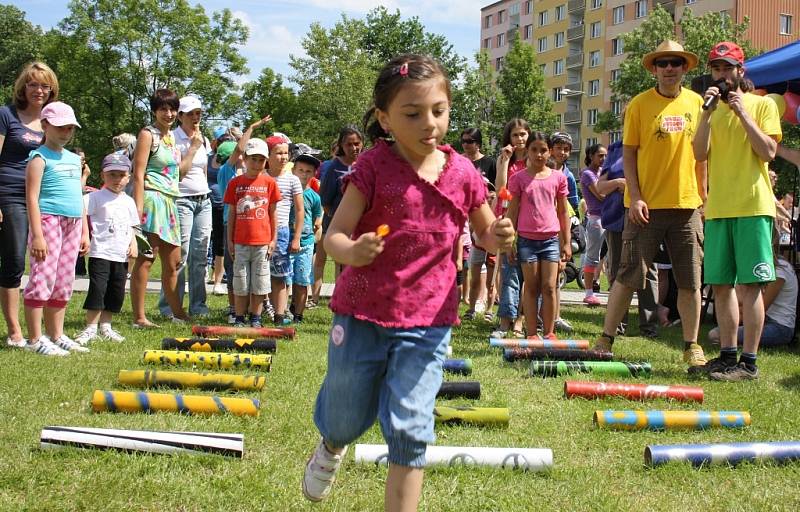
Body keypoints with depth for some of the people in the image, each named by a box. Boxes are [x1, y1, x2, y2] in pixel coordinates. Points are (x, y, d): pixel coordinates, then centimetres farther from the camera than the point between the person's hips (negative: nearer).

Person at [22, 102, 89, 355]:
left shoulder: (74, 159, 19)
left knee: (63, 283, 11)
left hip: (72, 224, 8)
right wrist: (37, 235, -19)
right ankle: (35, 339, -4)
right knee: (43, 279, -9)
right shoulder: (40, 158, -4)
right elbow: (32, 197, -11)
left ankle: (57, 335, 20)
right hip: (49, 220, -8)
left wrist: (85, 231, 18)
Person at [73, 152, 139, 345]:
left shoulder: (128, 201, 15)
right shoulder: (96, 197, -3)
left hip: (121, 255, 6)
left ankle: (105, 327, 20)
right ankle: (91, 328, -3)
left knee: (116, 292, 9)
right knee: (97, 289, -10)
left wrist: (133, 244, 6)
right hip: (100, 253, -6)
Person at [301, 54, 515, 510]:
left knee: (409, 430, -4)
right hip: (361, 314, 0)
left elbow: (484, 231, 11)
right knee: (346, 421, 16)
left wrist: (499, 236, -13)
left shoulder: (462, 173, -3)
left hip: (427, 322, 1)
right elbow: (335, 234, -11)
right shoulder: (373, 168, -10)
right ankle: (333, 447, 54)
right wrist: (349, 250, -35)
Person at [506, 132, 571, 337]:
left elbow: (563, 212, 11)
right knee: (531, 288, 3)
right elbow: (513, 212, 4)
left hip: (551, 239, 1)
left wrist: (567, 243, 9)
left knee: (549, 287, 0)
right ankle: (531, 335, 7)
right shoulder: (519, 178, 2)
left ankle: (549, 334, 7)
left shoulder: (558, 178, 6)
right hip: (527, 239, -1)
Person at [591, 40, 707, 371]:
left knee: (690, 279, 6)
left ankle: (692, 346, 17)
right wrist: (635, 197, -11)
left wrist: (703, 193, 9)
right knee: (630, 275, -1)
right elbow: (629, 153, -2)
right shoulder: (639, 105, -2)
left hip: (687, 203, 3)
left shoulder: (696, 103, 8)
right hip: (647, 205, -3)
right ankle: (605, 339, 8)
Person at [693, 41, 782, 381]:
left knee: (749, 285, -7)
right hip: (717, 209, 5)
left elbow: (769, 152, -8)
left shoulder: (762, 104, 4)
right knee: (720, 283, 7)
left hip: (752, 206, -5)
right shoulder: (711, 109, 16)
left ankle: (749, 362, -4)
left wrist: (742, 114, -11)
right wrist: (708, 113, -7)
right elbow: (700, 154, 3)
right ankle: (727, 354, 16)